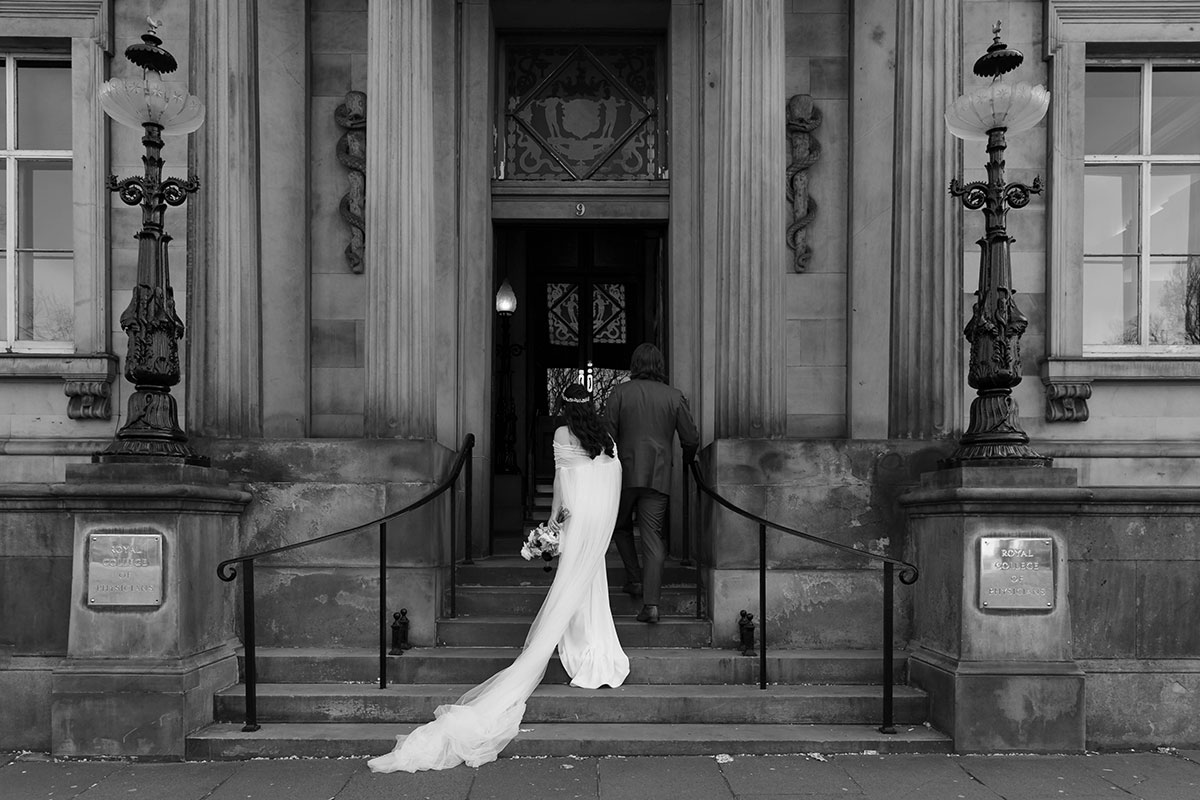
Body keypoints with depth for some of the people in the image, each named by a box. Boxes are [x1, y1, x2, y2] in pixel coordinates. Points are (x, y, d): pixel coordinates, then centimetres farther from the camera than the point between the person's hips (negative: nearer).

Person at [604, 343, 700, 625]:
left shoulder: (621, 392, -1)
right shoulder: (675, 396, 3)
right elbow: (691, 439, 3)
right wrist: (686, 461, 24)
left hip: (625, 473, -1)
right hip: (658, 476, 1)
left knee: (620, 527, 23)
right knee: (653, 537, 1)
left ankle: (634, 579, 16)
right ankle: (651, 603, -6)